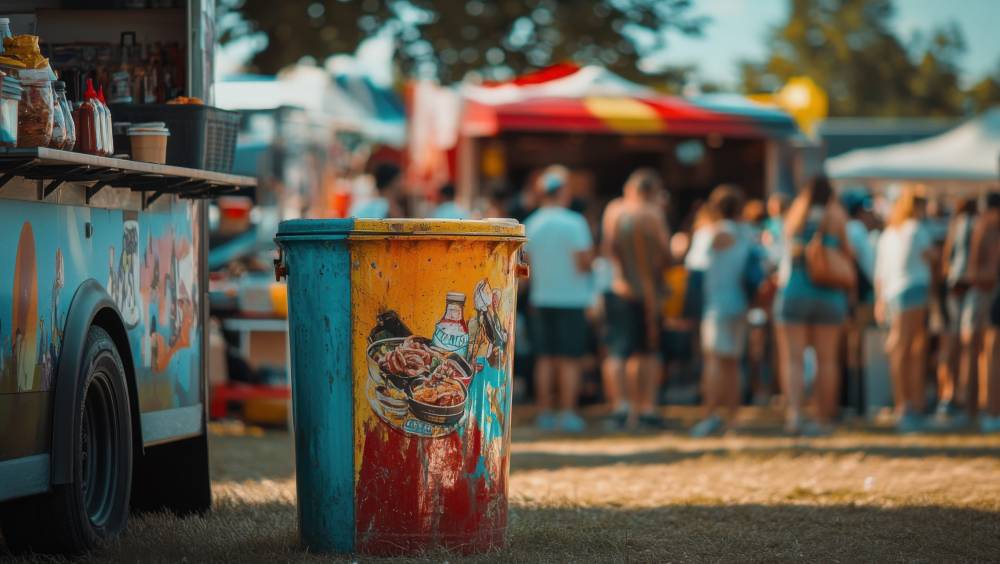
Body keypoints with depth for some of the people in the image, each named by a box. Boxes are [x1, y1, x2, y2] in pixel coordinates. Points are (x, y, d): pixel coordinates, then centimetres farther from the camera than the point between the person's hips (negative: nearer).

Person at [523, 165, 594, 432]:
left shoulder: (530, 224, 5)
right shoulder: (573, 223, -12)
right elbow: (584, 262, -15)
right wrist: (590, 252, 6)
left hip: (541, 299, 5)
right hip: (571, 298, -5)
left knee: (545, 358, 9)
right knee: (569, 360, -1)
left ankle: (544, 413, 9)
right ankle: (568, 414, -3)